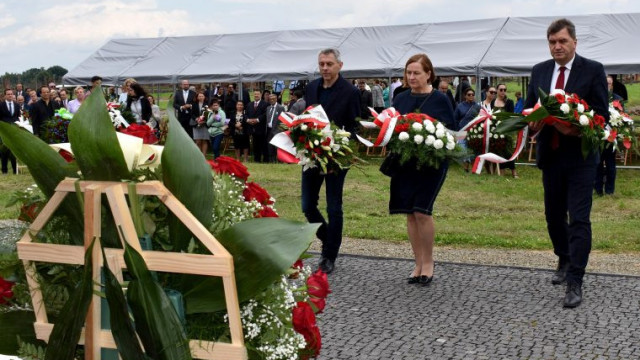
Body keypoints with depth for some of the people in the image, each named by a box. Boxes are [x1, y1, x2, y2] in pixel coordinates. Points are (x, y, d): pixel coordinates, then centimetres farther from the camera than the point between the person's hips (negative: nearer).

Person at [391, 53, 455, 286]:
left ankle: (428, 262, 7)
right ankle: (418, 264, 17)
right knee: (410, 214, 5)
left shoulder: (440, 99, -1)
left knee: (422, 211, -11)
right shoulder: (400, 99, 10)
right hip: (405, 162, 4)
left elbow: (450, 131, 0)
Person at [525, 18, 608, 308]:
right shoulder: (539, 71, 8)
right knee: (554, 215, 16)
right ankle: (565, 261, 39)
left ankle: (575, 283, -6)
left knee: (579, 218, -9)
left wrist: (576, 129, -24)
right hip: (550, 154, 5)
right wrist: (533, 121, -12)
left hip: (580, 155, -5)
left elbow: (602, 114, -7)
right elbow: (528, 108, 12)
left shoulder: (593, 70, -5)